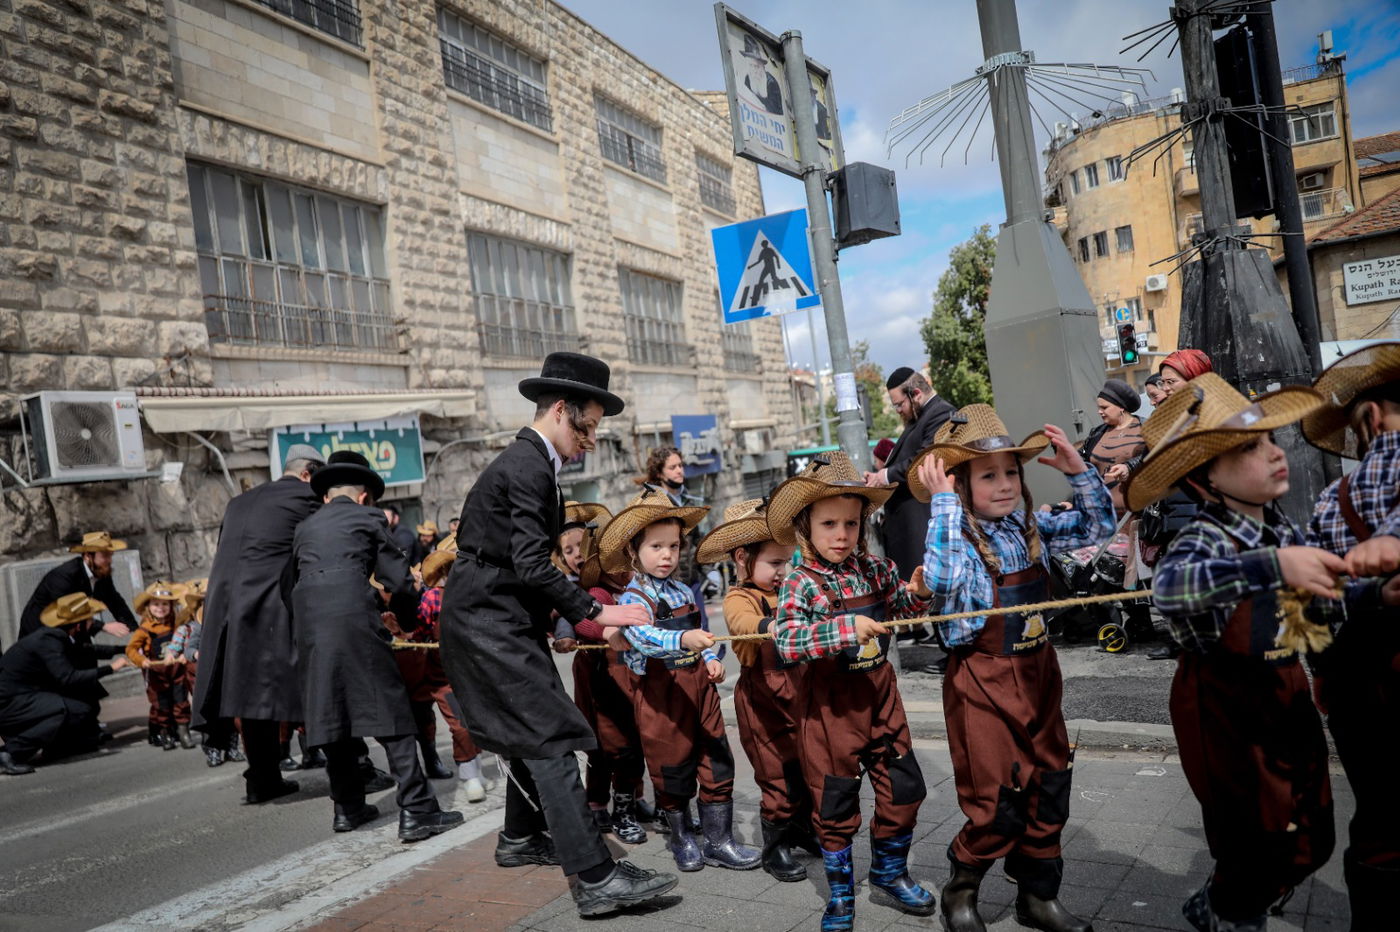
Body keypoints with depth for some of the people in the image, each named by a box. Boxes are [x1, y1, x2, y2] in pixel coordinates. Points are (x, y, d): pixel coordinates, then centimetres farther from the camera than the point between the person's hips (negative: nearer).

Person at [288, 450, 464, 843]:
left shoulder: (305, 527, 26)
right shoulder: (368, 517, 13)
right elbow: (398, 580, 8)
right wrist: (409, 617, 24)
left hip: (307, 619, 5)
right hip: (353, 615, -5)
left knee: (330, 716, 14)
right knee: (388, 711, -2)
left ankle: (348, 807, 22)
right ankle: (416, 811, -4)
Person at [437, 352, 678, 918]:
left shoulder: (527, 460, 15)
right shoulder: (527, 467, -18)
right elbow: (532, 565, -24)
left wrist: (568, 615, 18)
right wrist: (594, 611, -18)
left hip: (499, 616, 11)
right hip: (490, 620, -11)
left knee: (529, 726, 19)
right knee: (550, 733, -13)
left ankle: (520, 839, 35)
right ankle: (595, 878, -12)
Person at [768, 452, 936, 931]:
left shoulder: (876, 568, 0)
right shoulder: (800, 584, -15)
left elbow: (902, 608, 18)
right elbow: (786, 642, -28)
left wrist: (917, 592, -4)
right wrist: (846, 628, -34)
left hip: (879, 693, 5)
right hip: (830, 703, -5)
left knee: (904, 786, 12)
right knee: (835, 800, 8)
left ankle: (889, 870, 37)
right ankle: (841, 892, 30)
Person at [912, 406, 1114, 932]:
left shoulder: (1031, 527, 3)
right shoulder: (956, 535, -15)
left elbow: (1097, 526, 11)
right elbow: (942, 579, -36)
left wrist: (1078, 470, -2)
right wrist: (942, 503, -32)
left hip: (1037, 673, 7)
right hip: (983, 682, -6)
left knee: (1049, 789, 15)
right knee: (1000, 803, -1)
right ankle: (960, 889, 25)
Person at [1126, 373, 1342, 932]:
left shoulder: (1281, 528, 0)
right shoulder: (1203, 538, -24)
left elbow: (1316, 600, 14)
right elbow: (1170, 587, -46)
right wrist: (1274, 564, -55)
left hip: (1287, 700, 8)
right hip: (1228, 711, -7)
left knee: (1309, 844, 20)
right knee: (1258, 849, 8)